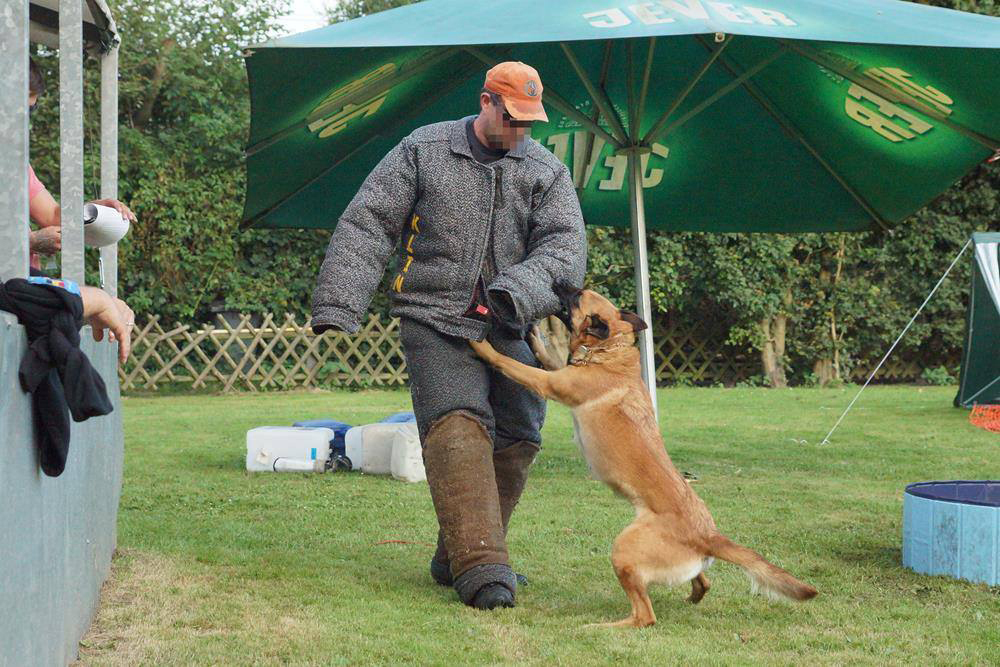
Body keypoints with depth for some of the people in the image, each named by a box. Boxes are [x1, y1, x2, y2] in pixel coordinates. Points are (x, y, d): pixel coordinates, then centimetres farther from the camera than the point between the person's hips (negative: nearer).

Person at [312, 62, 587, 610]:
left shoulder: (547, 171, 9)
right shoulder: (424, 152, 3)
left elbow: (565, 246, -4)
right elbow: (366, 226, 0)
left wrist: (517, 292, -24)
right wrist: (338, 306, -11)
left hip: (511, 328, 4)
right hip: (436, 321, -4)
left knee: (516, 440, 4)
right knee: (457, 428, -19)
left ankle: (453, 558, 17)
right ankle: (480, 567, -25)